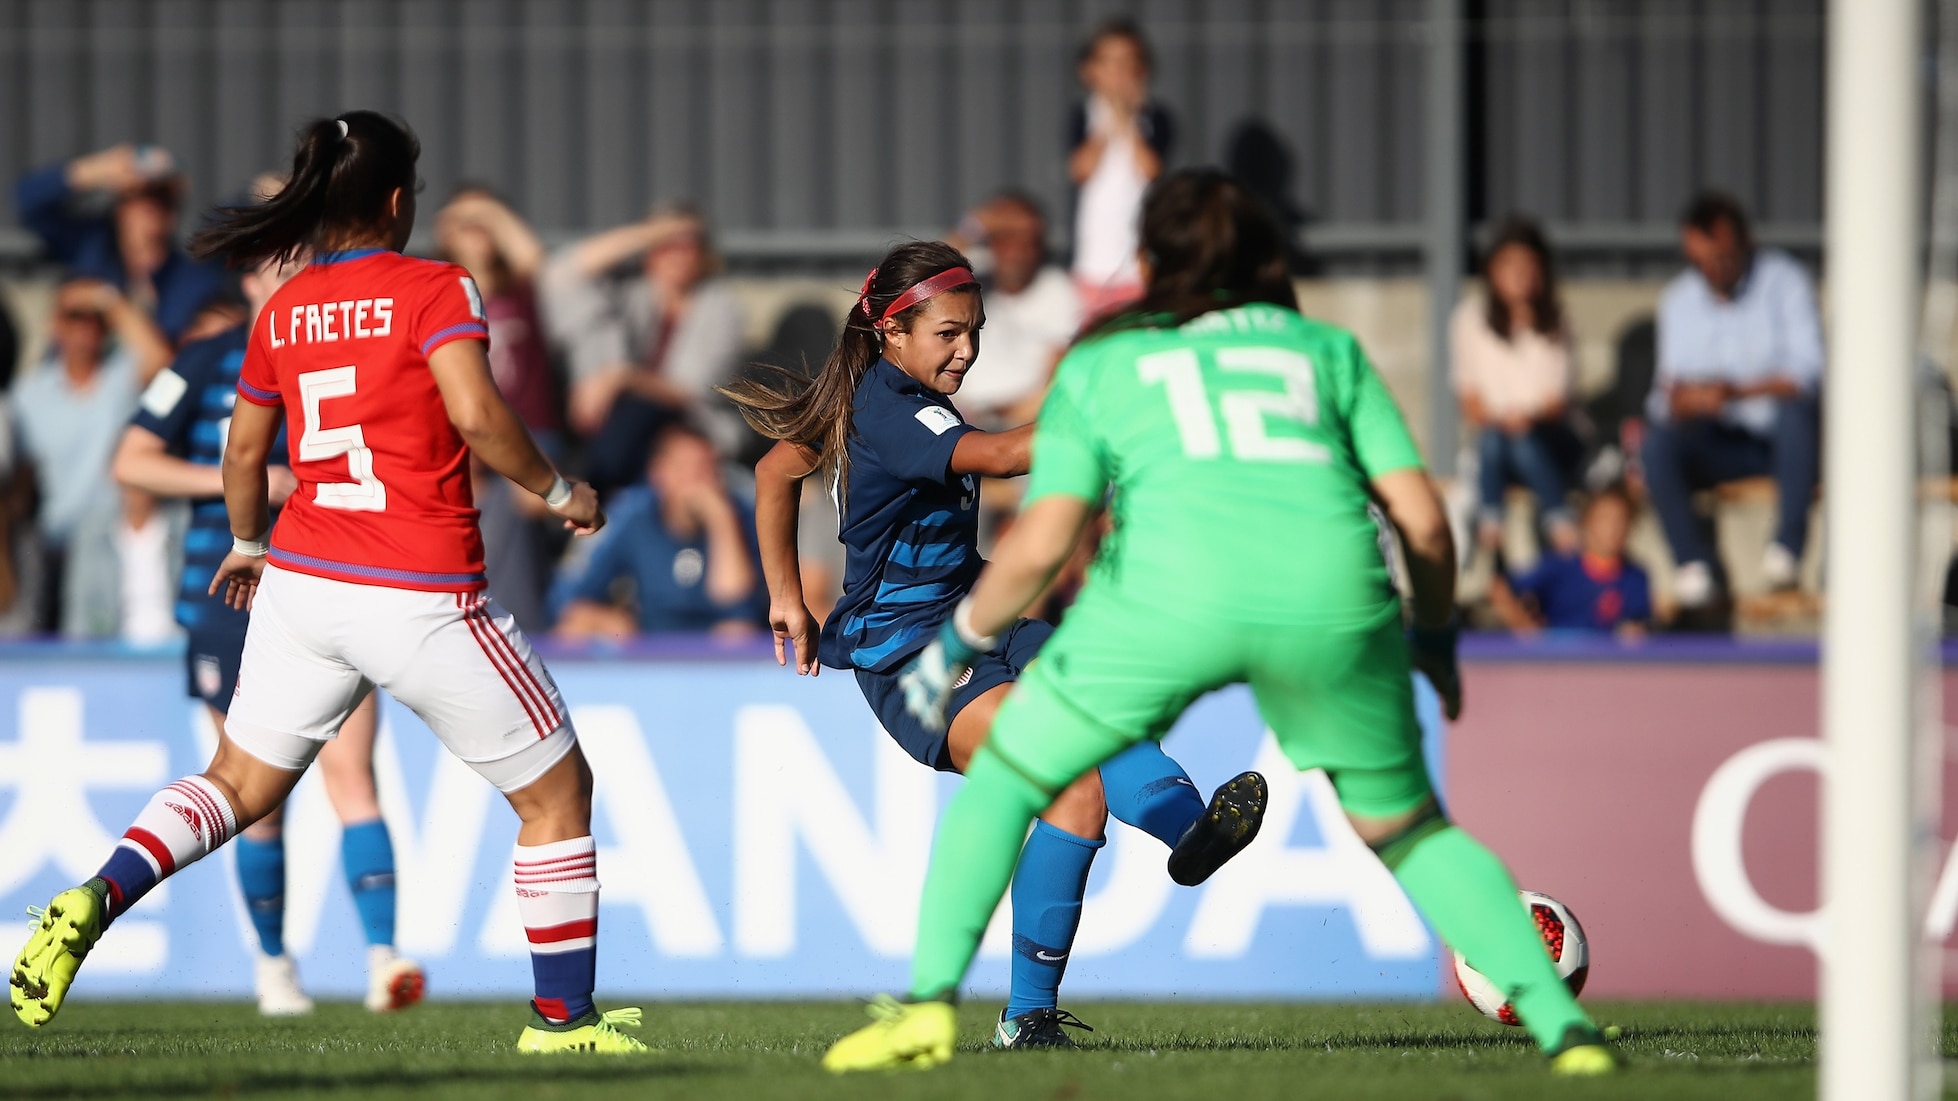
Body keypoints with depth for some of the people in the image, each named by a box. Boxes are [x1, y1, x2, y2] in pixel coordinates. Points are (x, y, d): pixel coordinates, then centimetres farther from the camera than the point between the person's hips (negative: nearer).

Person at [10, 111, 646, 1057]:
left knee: (239, 783, 20)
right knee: (556, 792, 11)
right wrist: (558, 491, -7)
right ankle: (562, 1019, 13)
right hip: (423, 603, -5)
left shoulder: (284, 310, 8)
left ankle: (95, 901, -5)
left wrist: (247, 544, 35)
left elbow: (243, 454, 17)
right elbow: (476, 414, -22)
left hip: (303, 583, 5)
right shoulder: (435, 290, -9)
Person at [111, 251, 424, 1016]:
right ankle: (272, 961, 22)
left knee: (351, 775, -15)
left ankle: (383, 957, -24)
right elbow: (130, 462, -2)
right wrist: (234, 480, -12)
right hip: (230, 607, -1)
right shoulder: (207, 366, 1)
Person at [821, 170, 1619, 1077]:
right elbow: (1424, 522, 18)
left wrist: (958, 643, 25)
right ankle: (1561, 1023, 6)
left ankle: (928, 1003, 5)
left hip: (1171, 589, -2)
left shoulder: (1099, 365, 23)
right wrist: (1436, 642, 34)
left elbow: (1038, 548, 9)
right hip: (1333, 593, 2)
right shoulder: (1327, 349, 27)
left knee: (1003, 777, 19)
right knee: (1409, 831, 20)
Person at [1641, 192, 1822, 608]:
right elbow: (1671, 389, 5)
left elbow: (1808, 371, -17)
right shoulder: (1678, 300, 7)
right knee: (1656, 444, -26)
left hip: (1781, 435, -3)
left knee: (1798, 408, -37)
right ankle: (1694, 566, -29)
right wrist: (1679, 402, -21)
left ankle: (1788, 546, -30)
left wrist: (1737, 392, -30)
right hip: (1719, 445, 3)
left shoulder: (1783, 281, -5)